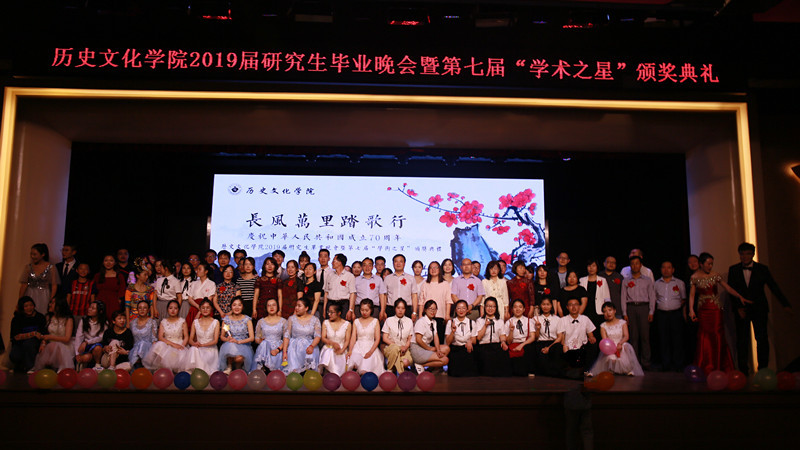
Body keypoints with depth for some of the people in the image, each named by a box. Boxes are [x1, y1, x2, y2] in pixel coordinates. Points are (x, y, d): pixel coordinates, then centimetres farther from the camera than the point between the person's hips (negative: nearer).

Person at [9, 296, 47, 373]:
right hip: (19, 344, 0)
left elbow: (44, 333, -5)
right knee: (14, 356, -32)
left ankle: (30, 368, -18)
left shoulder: (40, 317, -2)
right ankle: (19, 366, 7)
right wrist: (33, 334, -22)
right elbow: (16, 337, -12)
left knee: (28, 342, -35)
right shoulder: (16, 319, -3)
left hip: (35, 343, 0)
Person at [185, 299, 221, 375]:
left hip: (211, 349, -2)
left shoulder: (216, 322, 6)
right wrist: (195, 344, -17)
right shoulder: (195, 322, 13)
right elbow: (190, 339, 8)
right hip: (198, 349, 3)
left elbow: (215, 340, -3)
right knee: (193, 349, -34)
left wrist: (202, 345, -19)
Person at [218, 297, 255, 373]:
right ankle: (229, 366, -7)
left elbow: (252, 338, -3)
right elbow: (222, 336, 12)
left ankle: (238, 367, 3)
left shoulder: (247, 319, 3)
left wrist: (238, 341, -18)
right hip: (229, 346, 2)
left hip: (243, 345, -1)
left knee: (239, 358, -36)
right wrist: (227, 339, -12)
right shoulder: (226, 319, 7)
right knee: (230, 346, -37)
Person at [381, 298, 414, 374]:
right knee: (395, 348, -39)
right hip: (390, 348, -1)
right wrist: (395, 345, -14)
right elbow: (385, 338, 1)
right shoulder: (389, 320, 5)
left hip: (404, 348, 1)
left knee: (406, 362, -33)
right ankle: (390, 369, -18)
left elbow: (410, 339, 10)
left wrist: (405, 347, -12)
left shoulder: (409, 321, 11)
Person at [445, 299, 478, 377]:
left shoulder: (472, 323, 9)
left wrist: (470, 342, -12)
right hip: (455, 349, -1)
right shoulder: (450, 322, 5)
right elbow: (448, 342, 2)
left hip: (468, 348, 1)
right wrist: (453, 331, -15)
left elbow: (474, 341, 13)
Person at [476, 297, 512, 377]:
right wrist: (485, 325, -5)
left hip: (498, 345, 2)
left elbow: (502, 335, 10)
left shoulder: (500, 321, 23)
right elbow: (478, 337, 3)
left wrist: (503, 342, -12)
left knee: (503, 356, -33)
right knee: (487, 358, -36)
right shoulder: (480, 321, 15)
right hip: (484, 346, -1)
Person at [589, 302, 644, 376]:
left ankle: (629, 370, -24)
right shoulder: (603, 326, 8)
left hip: (622, 346, 0)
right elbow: (604, 339, -5)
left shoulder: (622, 323, 7)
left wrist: (620, 343, -29)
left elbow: (626, 336, -6)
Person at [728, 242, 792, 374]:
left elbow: (774, 287, 2)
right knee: (742, 340, -1)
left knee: (762, 338, -1)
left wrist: (785, 304, -5)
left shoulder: (762, 269, 3)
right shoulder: (733, 270, 4)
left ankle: (763, 368, 8)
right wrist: (738, 307, -7)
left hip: (759, 309, 0)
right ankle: (743, 370, 4)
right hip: (741, 309, 0)